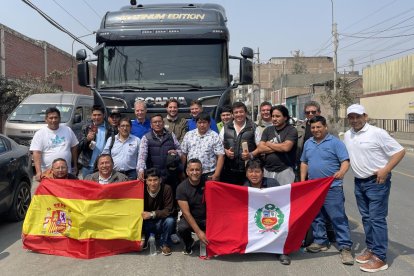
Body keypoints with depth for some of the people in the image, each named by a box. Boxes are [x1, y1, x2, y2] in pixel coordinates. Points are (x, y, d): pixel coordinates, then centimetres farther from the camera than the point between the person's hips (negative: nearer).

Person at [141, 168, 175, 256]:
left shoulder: (166, 189, -19)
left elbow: (168, 211, -19)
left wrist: (152, 214, -31)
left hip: (161, 222, -2)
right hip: (147, 224, 2)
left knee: (170, 220, -32)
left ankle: (165, 244, -3)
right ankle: (145, 239, 10)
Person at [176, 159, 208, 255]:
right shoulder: (182, 187, -12)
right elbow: (186, 212, -16)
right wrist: (198, 232, -23)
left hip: (207, 218, 1)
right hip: (190, 219, -1)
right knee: (181, 228, -32)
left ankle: (209, 243, 9)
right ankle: (188, 243, 5)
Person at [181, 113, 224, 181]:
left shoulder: (214, 136, -3)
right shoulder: (188, 135, 7)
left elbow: (220, 156, -7)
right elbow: (184, 154, 9)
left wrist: (216, 174, -13)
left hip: (209, 174, -3)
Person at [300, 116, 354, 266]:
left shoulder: (335, 142, -5)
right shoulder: (308, 143, 13)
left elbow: (345, 161, -11)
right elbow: (304, 163, 20)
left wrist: (341, 172, -31)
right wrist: (302, 180, 12)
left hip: (332, 188, -6)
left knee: (338, 218, -5)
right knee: (316, 217, 14)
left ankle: (345, 247, 3)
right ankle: (320, 241, 28)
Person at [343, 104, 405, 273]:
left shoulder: (377, 133, -12)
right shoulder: (347, 136, 8)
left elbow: (400, 151, -11)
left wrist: (386, 170, -19)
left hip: (377, 182, -7)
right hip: (359, 182, 7)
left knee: (377, 219, -5)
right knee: (366, 218, 15)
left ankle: (380, 258, 2)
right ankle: (371, 248, 28)